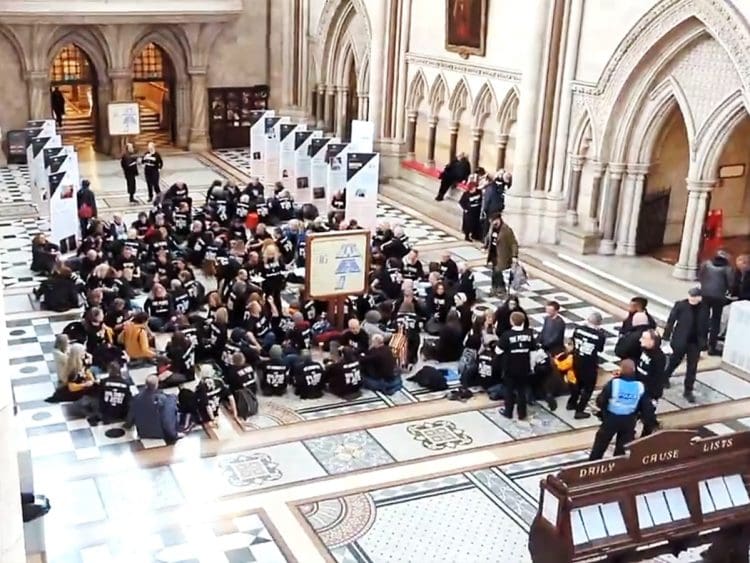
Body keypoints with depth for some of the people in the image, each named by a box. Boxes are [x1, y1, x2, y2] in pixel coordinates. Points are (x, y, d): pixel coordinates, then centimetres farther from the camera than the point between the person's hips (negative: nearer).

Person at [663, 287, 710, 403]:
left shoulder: (704, 308, -6)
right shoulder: (680, 305, -14)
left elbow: (705, 326, 3)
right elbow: (671, 321, -8)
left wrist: (704, 342, 6)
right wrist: (666, 337, -6)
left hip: (696, 342, 2)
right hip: (680, 340, -2)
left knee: (692, 367, 5)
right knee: (675, 360, 18)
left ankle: (688, 391, 15)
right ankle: (665, 377, 46)